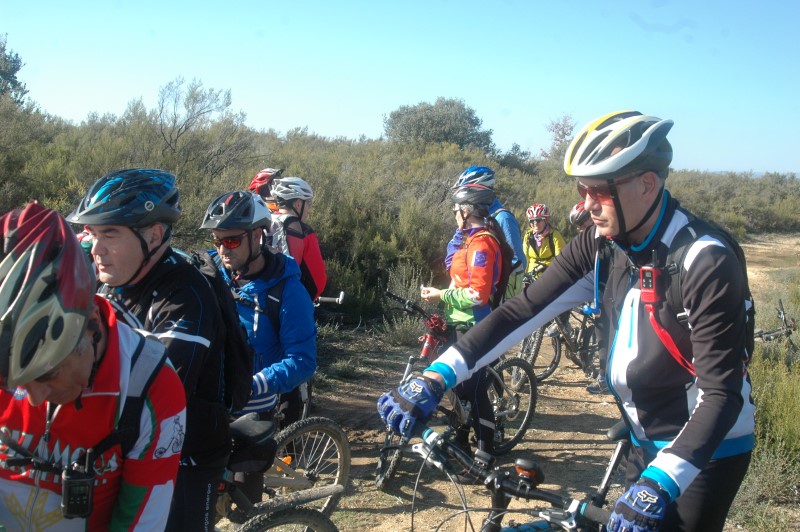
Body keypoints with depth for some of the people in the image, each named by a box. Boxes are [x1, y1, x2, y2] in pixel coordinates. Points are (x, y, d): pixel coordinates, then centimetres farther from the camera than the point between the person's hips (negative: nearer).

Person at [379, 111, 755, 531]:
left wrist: (658, 484, -39)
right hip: (646, 442, 5)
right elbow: (524, 309, -15)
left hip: (707, 449, -5)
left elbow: (722, 391, -28)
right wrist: (435, 378, -24)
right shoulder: (598, 247, -9)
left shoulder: (705, 262, -26)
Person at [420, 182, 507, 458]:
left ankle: (486, 452, 9)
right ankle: (461, 441, 34)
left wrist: (441, 295, -16)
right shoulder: (475, 239, 13)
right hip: (462, 324, 11)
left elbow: (477, 294, -25)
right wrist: (442, 294, 12)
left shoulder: (481, 243, -19)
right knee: (461, 384, 19)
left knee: (474, 390, -3)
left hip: (471, 327, -11)